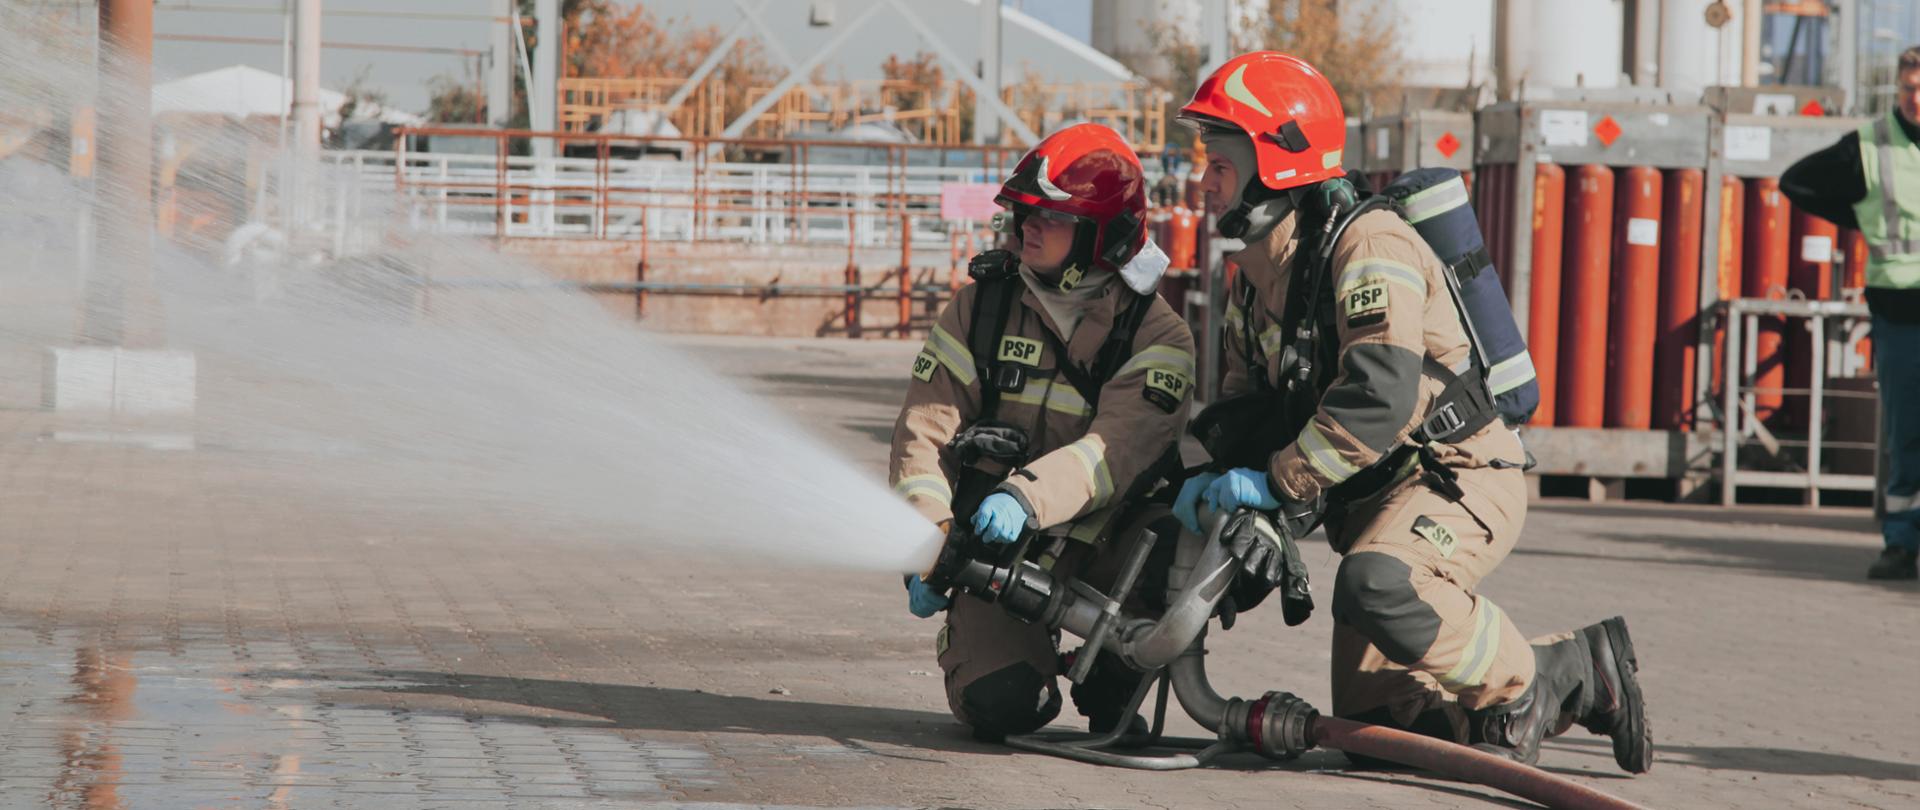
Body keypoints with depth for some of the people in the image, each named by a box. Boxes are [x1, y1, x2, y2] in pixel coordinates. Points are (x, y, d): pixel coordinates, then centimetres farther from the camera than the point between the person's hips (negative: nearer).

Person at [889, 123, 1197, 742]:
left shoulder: (1157, 336, -4)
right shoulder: (981, 307, 3)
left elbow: (1116, 450, -21)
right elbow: (924, 433, 1)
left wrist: (1025, 495, -38)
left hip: (1096, 542, 0)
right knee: (1001, 703, -25)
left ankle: (1110, 691, -3)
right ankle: (965, 641, 15)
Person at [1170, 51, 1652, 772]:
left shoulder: (1368, 246, -19)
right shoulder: (1257, 274, 12)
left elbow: (1378, 397, -30)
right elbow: (1245, 400, 18)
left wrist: (1278, 482, -23)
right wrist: (1218, 482, -3)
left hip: (1459, 476, -10)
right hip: (1376, 498, 10)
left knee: (1374, 585, -39)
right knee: (1370, 721, 5)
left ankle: (1519, 687, -15)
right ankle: (1577, 676, 18)